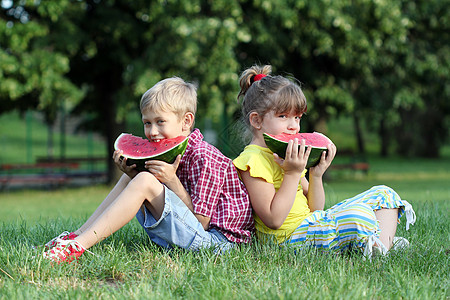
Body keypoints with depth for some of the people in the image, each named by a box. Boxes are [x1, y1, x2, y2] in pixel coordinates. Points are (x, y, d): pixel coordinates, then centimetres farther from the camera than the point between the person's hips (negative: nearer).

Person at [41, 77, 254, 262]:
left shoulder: (204, 158, -17)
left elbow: (200, 222, -19)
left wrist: (172, 181, -22)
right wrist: (132, 173, -7)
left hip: (216, 238, -9)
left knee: (145, 182, -23)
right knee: (132, 177, 7)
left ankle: (78, 245, -24)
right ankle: (77, 236, 1)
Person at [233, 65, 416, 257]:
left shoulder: (286, 155, 17)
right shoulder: (253, 160, -13)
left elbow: (314, 210, 15)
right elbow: (273, 220, -22)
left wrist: (316, 176, -2)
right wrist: (293, 174, -19)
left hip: (310, 224, 10)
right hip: (288, 237, -10)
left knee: (383, 194, 11)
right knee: (358, 214, -35)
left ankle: (383, 245, -12)